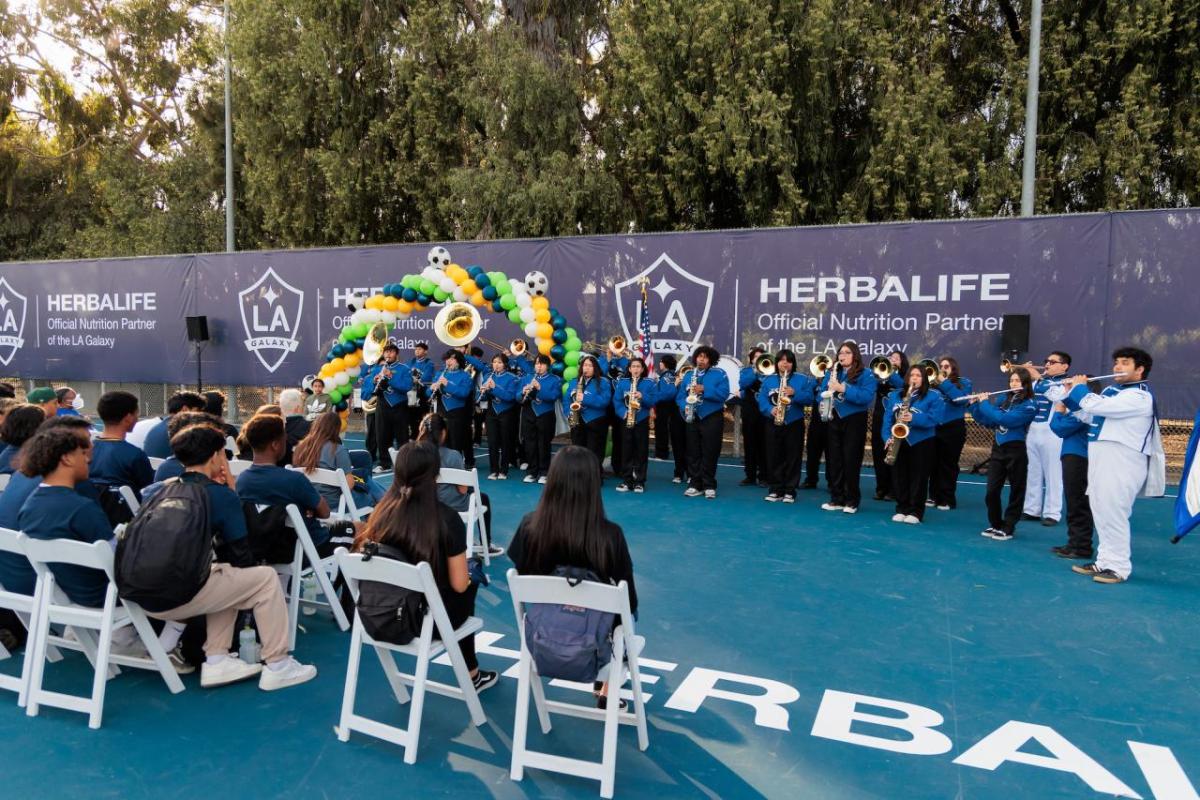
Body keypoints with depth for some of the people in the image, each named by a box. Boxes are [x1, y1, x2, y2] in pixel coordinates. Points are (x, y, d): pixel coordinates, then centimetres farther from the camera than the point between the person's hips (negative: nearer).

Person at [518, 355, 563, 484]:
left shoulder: (555, 380, 0)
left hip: (545, 415, -3)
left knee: (543, 445, 0)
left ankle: (544, 473, 8)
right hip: (528, 415, 3)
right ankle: (532, 472, 15)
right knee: (530, 444, 6)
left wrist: (540, 388, -28)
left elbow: (554, 396, -16)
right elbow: (518, 396, 5)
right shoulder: (526, 378, 12)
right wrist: (523, 392, -18)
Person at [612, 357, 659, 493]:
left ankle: (639, 481, 8)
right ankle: (627, 480, 11)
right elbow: (616, 400, 1)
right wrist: (623, 413, -14)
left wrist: (642, 397, -22)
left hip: (642, 420, -1)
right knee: (626, 451, 4)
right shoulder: (622, 382, 6)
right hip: (625, 420, 2)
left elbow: (654, 400, -6)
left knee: (641, 451, 2)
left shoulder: (650, 383, 1)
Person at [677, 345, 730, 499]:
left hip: (712, 418, -4)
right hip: (692, 418, 4)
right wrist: (684, 406, -10)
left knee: (710, 453, -1)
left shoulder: (719, 374, -2)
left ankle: (709, 486, 8)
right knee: (693, 453, 7)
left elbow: (723, 394, -14)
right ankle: (695, 485, 14)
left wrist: (704, 389, -22)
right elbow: (680, 395, 9)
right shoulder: (689, 375, 12)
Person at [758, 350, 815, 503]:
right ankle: (775, 490, 12)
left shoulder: (802, 379, 3)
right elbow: (761, 400, 0)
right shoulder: (768, 380, 8)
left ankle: (790, 491, 8)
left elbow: (810, 398, -7)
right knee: (774, 457, 4)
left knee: (792, 458, 1)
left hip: (794, 424, -2)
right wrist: (770, 410, -18)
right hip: (773, 423, 2)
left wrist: (795, 393, -22)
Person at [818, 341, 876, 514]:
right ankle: (836, 499, 16)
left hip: (854, 421, -5)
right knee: (834, 459, 7)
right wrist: (827, 393, -15)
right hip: (834, 420, 5)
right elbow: (822, 393, 8)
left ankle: (852, 501, 9)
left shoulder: (866, 374, -5)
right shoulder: (831, 372, 11)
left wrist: (843, 388, -24)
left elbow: (867, 397, -18)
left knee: (851, 460, -1)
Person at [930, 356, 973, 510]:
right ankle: (934, 497, 16)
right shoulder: (934, 382, 13)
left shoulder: (963, 382, 5)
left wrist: (944, 382, -12)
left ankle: (948, 500, 6)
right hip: (935, 427, 3)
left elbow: (960, 398, -13)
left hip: (953, 428, -3)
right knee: (934, 463, 6)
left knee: (948, 465, -1)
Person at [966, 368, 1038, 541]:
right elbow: (987, 422, 13)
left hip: (1015, 450, -5)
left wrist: (984, 403, -13)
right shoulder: (1002, 399, 8)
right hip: (998, 449, 5)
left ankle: (1008, 528, 14)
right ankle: (995, 524, 20)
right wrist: (975, 405, 2)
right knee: (992, 490, 5)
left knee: (1016, 490, 6)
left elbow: (1004, 419, -23)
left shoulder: (1029, 405, -10)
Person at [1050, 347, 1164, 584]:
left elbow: (1097, 406, -23)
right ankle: (1105, 560, 22)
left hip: (1122, 462, -9)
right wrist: (1068, 394, 10)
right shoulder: (1112, 389, 16)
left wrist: (1079, 387, -6)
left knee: (1113, 513, -8)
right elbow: (1088, 414, 21)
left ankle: (1118, 567, 0)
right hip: (1101, 459, 9)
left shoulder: (1138, 395, -14)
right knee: (1101, 512, 13)